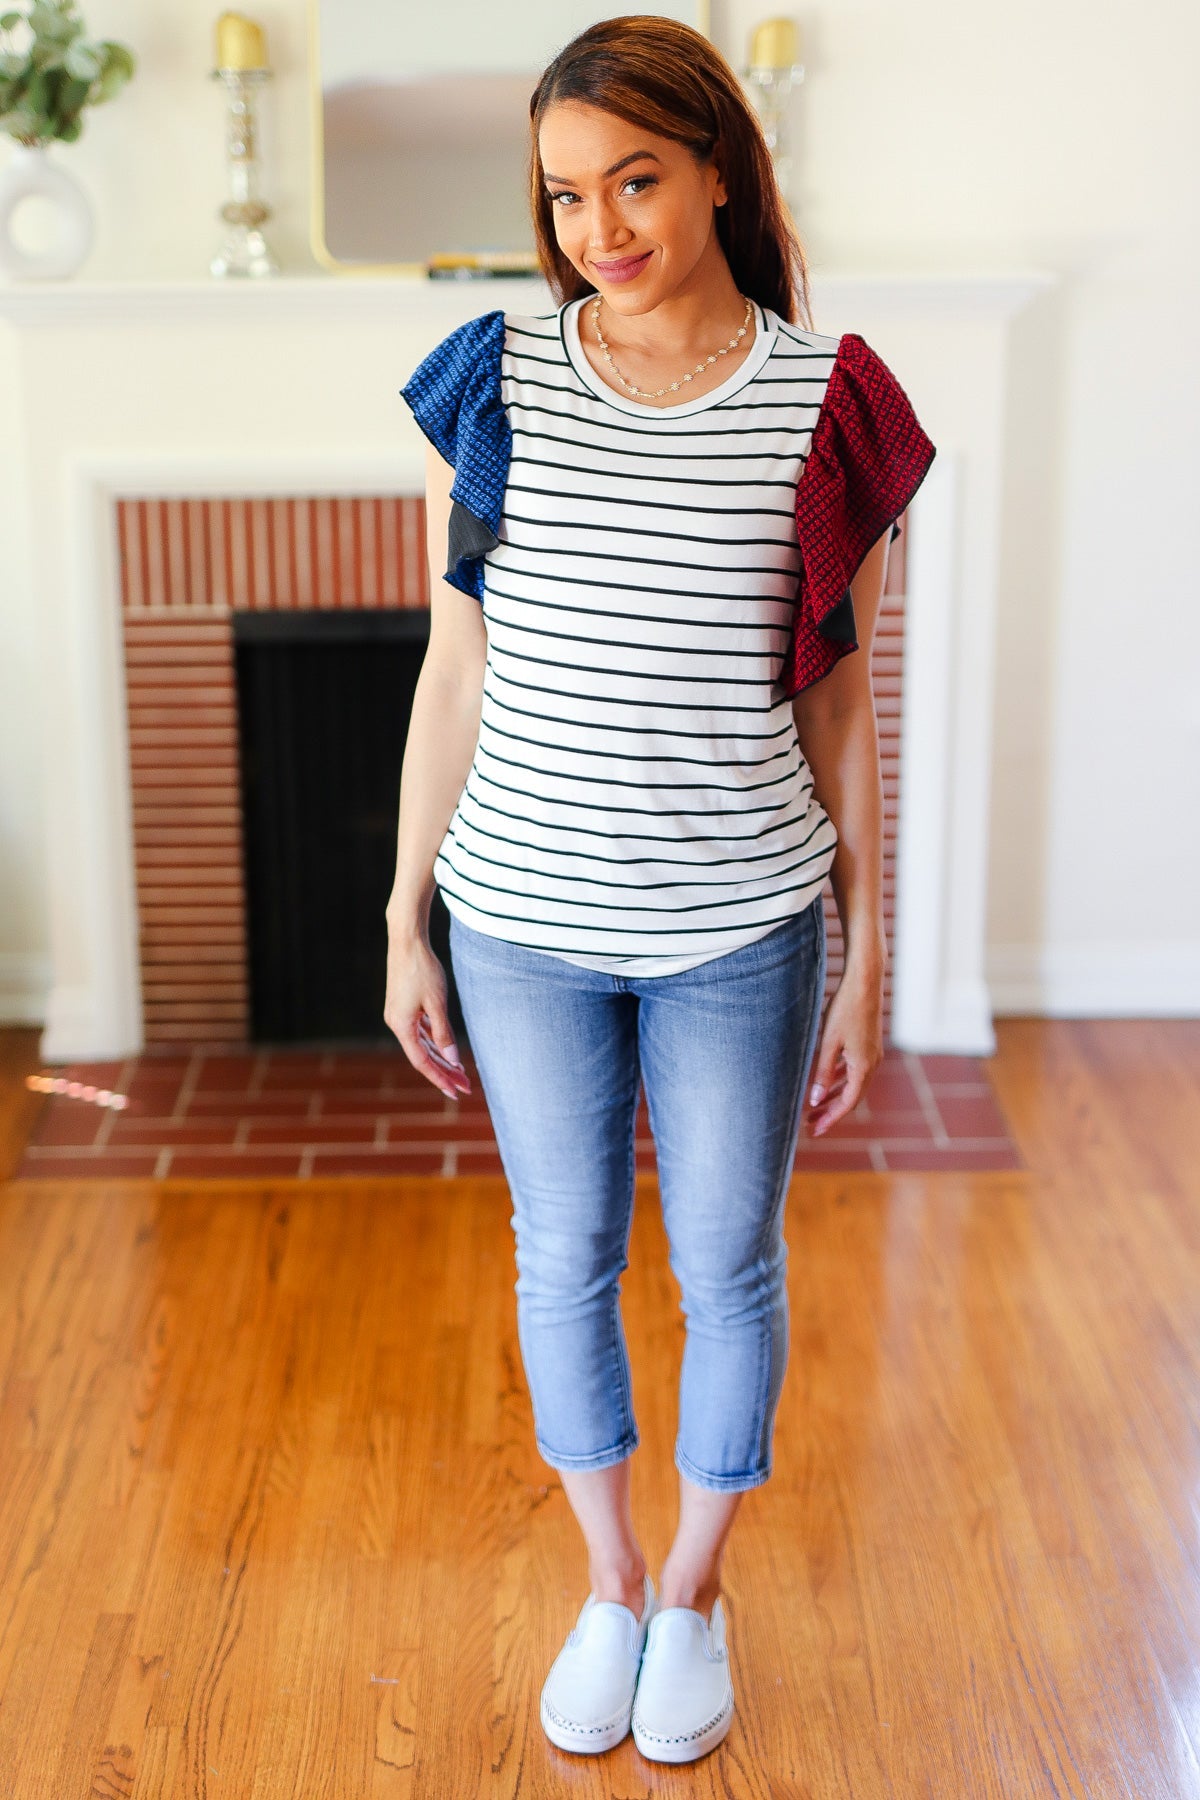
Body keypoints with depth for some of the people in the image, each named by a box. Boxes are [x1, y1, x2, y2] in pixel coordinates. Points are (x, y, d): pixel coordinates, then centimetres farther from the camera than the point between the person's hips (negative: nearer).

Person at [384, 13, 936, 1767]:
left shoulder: (830, 405, -6)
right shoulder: (492, 383, -3)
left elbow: (841, 714, -1)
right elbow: (455, 677, 2)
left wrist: (868, 960, 0)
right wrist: (407, 923, 3)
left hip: (741, 929, -1)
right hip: (527, 924, 1)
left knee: (729, 1268, 12)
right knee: (565, 1258, 15)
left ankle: (697, 1588, 38)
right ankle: (608, 1587, 38)